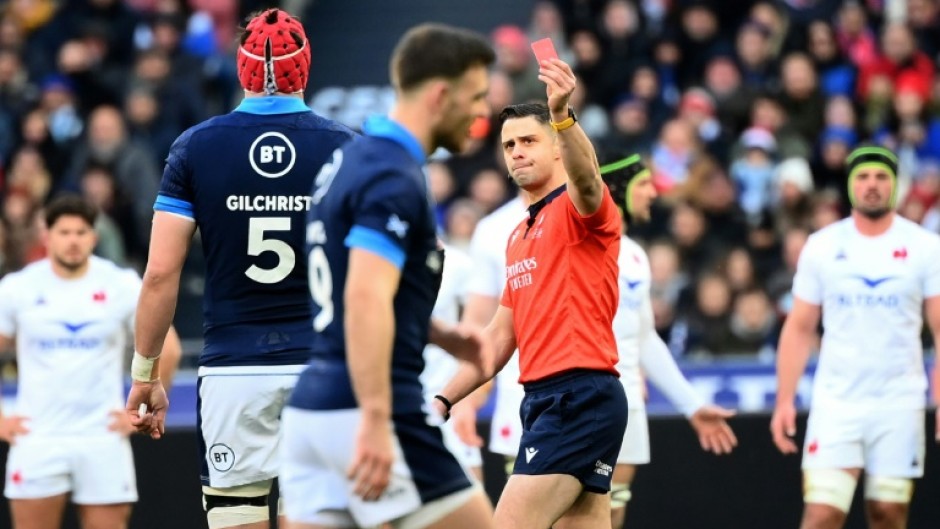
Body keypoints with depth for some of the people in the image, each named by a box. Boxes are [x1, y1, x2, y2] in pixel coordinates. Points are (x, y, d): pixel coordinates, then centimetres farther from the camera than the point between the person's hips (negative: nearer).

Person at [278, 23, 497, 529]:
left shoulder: (351, 160, 16)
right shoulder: (394, 179, -14)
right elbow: (366, 301, -26)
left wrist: (440, 334, 21)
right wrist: (375, 423, -31)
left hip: (310, 407, 9)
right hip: (365, 411, -9)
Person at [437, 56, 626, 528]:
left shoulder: (578, 208, -4)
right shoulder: (520, 237, 22)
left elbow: (586, 175, -30)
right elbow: (500, 337, 26)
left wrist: (561, 114, -48)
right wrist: (444, 400, 20)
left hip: (579, 396, -9)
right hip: (544, 398, 9)